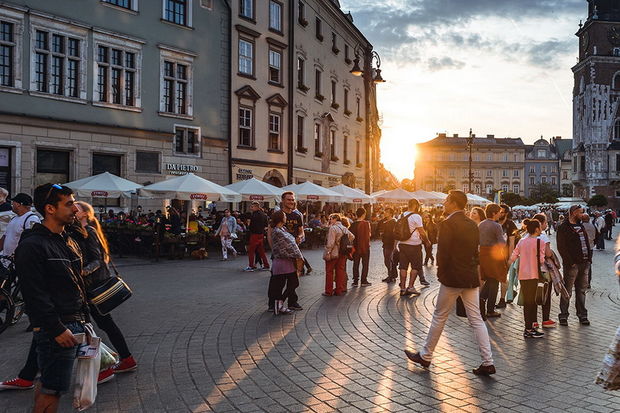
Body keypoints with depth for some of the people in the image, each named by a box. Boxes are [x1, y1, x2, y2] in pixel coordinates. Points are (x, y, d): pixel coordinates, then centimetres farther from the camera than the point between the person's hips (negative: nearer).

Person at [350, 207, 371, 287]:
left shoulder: (353, 224, -5)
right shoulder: (366, 223, -11)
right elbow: (369, 235, -10)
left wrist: (353, 246, 8)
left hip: (356, 247, 2)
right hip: (365, 246, -2)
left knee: (356, 264, 10)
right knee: (365, 264, 8)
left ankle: (355, 281, 10)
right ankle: (363, 281, 8)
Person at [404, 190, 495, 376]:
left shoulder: (447, 224, -15)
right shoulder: (472, 225, 8)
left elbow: (443, 252, -18)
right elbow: (476, 251, 12)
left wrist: (441, 273, -4)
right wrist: (473, 271, 16)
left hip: (452, 278, -7)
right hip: (471, 278, 7)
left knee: (439, 317, 6)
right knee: (476, 320, 9)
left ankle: (425, 356, 20)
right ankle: (487, 362, 9)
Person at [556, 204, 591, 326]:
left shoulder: (581, 226, 17)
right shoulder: (563, 228, -7)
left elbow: (587, 243, 20)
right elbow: (561, 247, -13)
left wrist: (589, 258, 9)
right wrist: (570, 262, -16)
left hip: (584, 263, 7)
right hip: (572, 264, -7)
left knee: (581, 290, 13)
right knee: (567, 291, -1)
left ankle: (582, 315, 21)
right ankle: (563, 315, 6)